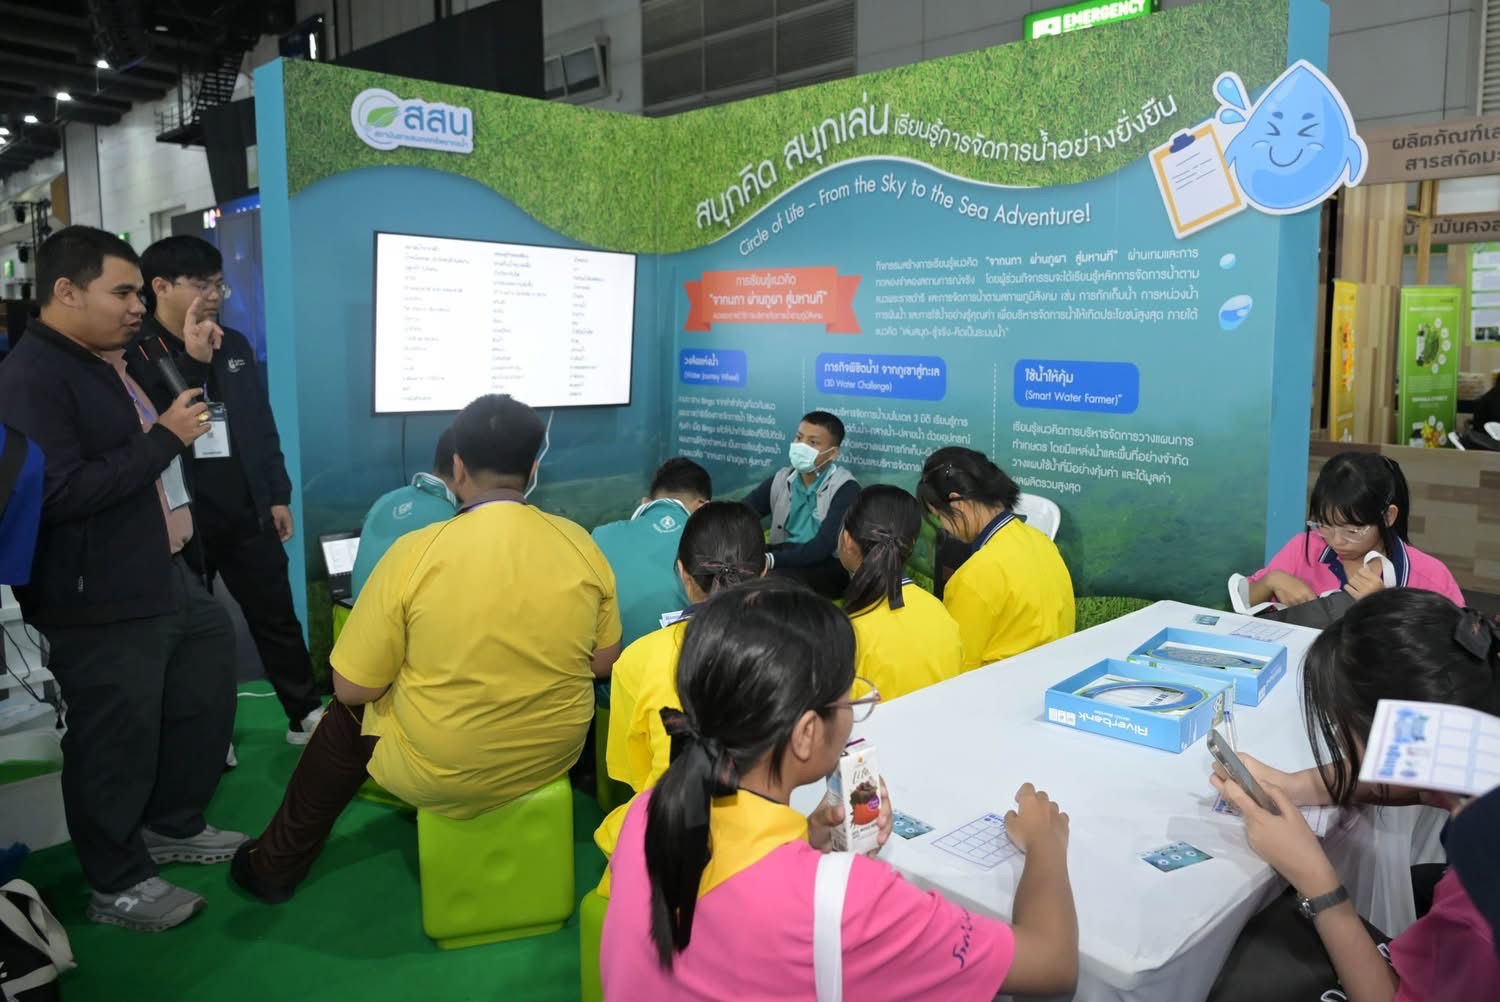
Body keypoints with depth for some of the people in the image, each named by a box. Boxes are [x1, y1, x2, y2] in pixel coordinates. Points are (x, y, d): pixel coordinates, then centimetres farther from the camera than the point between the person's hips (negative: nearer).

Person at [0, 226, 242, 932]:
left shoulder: (117, 361, 12)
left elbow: (160, 460, 23)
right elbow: (60, 493, -27)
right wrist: (163, 438, -20)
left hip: (170, 578, 10)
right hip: (103, 606, -10)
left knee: (202, 703, 22)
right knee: (115, 744, 5)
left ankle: (173, 827, 42)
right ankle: (116, 886, 24)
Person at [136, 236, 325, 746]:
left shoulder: (235, 345, 8)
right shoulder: (135, 353, -9)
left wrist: (278, 494, 10)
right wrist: (192, 360, -25)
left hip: (247, 514, 4)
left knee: (277, 617, 11)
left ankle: (307, 715, 22)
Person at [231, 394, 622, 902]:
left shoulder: (415, 553, -19)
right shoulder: (579, 544, -10)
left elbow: (353, 688, -12)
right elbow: (602, 663, 2)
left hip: (441, 774, -4)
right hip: (554, 757, 4)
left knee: (346, 714, 27)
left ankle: (275, 865, 43)